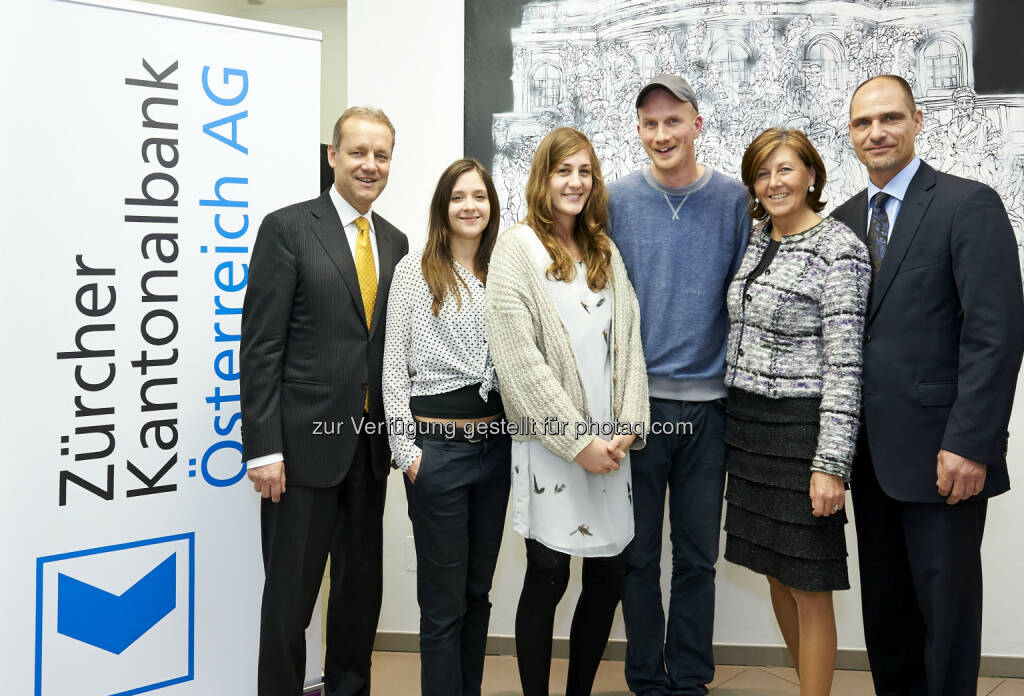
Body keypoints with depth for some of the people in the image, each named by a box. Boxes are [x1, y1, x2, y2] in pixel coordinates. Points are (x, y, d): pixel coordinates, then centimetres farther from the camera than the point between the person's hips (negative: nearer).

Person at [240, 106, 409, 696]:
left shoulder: (395, 242, 12)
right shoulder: (288, 228, -5)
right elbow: (262, 346, -10)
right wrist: (264, 448, -15)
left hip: (370, 447, 6)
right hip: (304, 443, -6)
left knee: (362, 587, 16)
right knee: (290, 597, 3)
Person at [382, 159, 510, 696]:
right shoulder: (414, 270, -2)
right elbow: (394, 366, -4)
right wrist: (406, 447, -9)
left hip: (494, 442, 5)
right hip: (437, 444, -4)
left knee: (478, 590, 14)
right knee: (444, 600, 2)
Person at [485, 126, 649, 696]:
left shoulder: (606, 252, 14)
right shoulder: (518, 249, -4)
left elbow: (629, 340, 9)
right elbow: (519, 359, -12)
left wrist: (628, 426, -4)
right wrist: (578, 441, -13)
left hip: (609, 444, 5)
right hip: (549, 444, -5)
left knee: (609, 575, 7)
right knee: (548, 575, 0)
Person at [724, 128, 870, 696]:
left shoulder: (838, 249, -11)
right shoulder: (756, 241, 11)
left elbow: (844, 362, -15)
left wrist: (831, 463, -19)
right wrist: (731, 423, 15)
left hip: (800, 428, -7)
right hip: (747, 426, 7)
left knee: (808, 587, 2)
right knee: (776, 574, 16)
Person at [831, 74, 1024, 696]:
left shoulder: (969, 205, -8)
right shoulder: (844, 219, 12)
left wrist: (969, 445, -20)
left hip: (939, 452, -6)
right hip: (870, 451, 6)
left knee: (945, 604, 6)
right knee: (885, 601, 16)